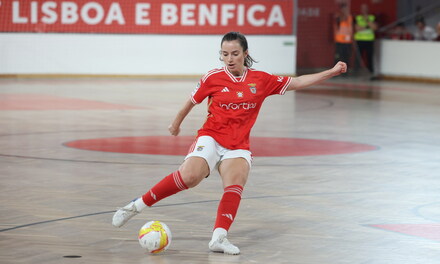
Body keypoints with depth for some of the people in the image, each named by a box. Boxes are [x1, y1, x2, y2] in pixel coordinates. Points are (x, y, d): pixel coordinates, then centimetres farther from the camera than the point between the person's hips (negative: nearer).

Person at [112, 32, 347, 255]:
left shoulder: (261, 80, 5)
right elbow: (192, 101, 14)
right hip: (211, 138, -2)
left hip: (238, 147, 2)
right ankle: (138, 205, -16)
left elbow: (296, 83, 10)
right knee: (190, 176, -27)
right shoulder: (213, 78, -1)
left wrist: (331, 72, 6)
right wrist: (176, 123, 28)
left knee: (236, 183, -27)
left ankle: (218, 238, -36)